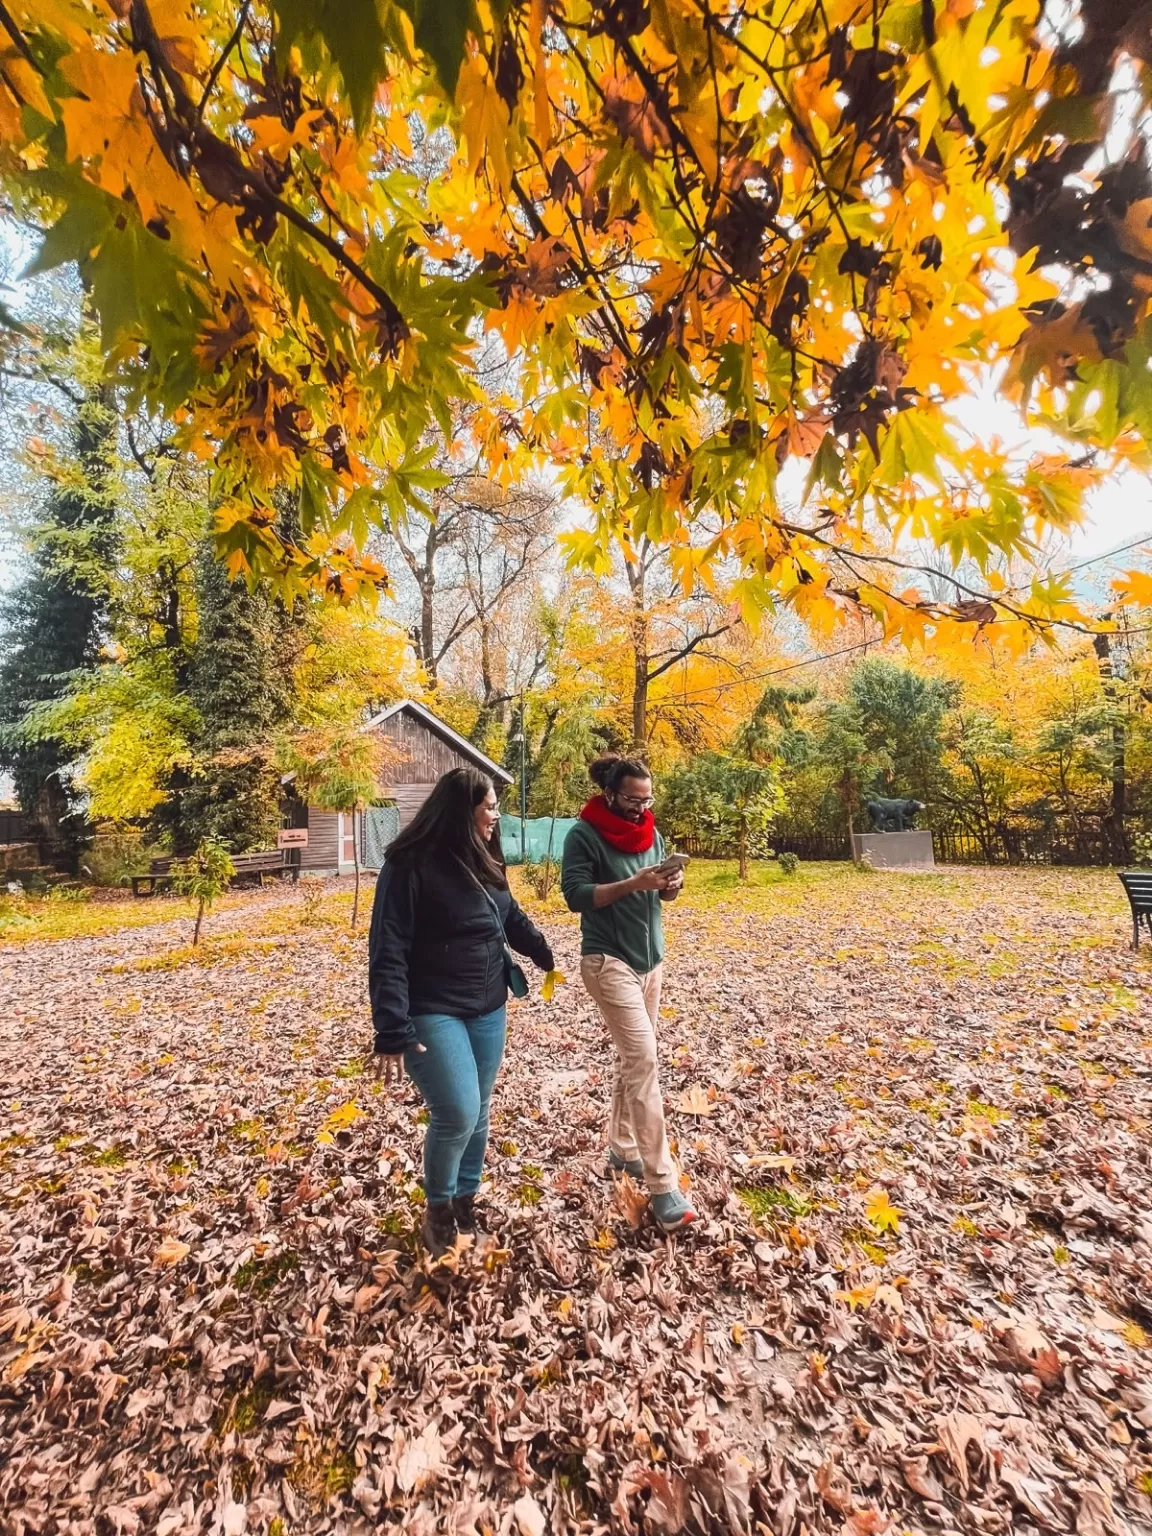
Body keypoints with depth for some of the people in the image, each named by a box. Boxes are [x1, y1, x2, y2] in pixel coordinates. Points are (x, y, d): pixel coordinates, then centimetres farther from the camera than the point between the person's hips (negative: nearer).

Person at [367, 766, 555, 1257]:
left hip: (487, 1009, 7)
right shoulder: (410, 866, -18)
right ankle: (437, 1211, 21)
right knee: (457, 1114, -8)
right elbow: (388, 953, -19)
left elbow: (512, 918, 20)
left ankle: (465, 1203, 38)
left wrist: (546, 955, 26)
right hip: (433, 1013, -7)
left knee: (478, 1113, 15)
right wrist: (393, 1032, -23)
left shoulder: (485, 862, 4)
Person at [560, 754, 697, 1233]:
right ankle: (662, 1186, 0)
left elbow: (662, 894, 12)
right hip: (609, 961, -7)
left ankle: (622, 1148, 34)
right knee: (643, 1061, -9)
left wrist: (670, 885, -12)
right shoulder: (584, 835, -14)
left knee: (632, 1059, 17)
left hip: (651, 958, 7)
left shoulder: (650, 831, 6)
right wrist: (633, 884, -27)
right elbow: (575, 896, -19)